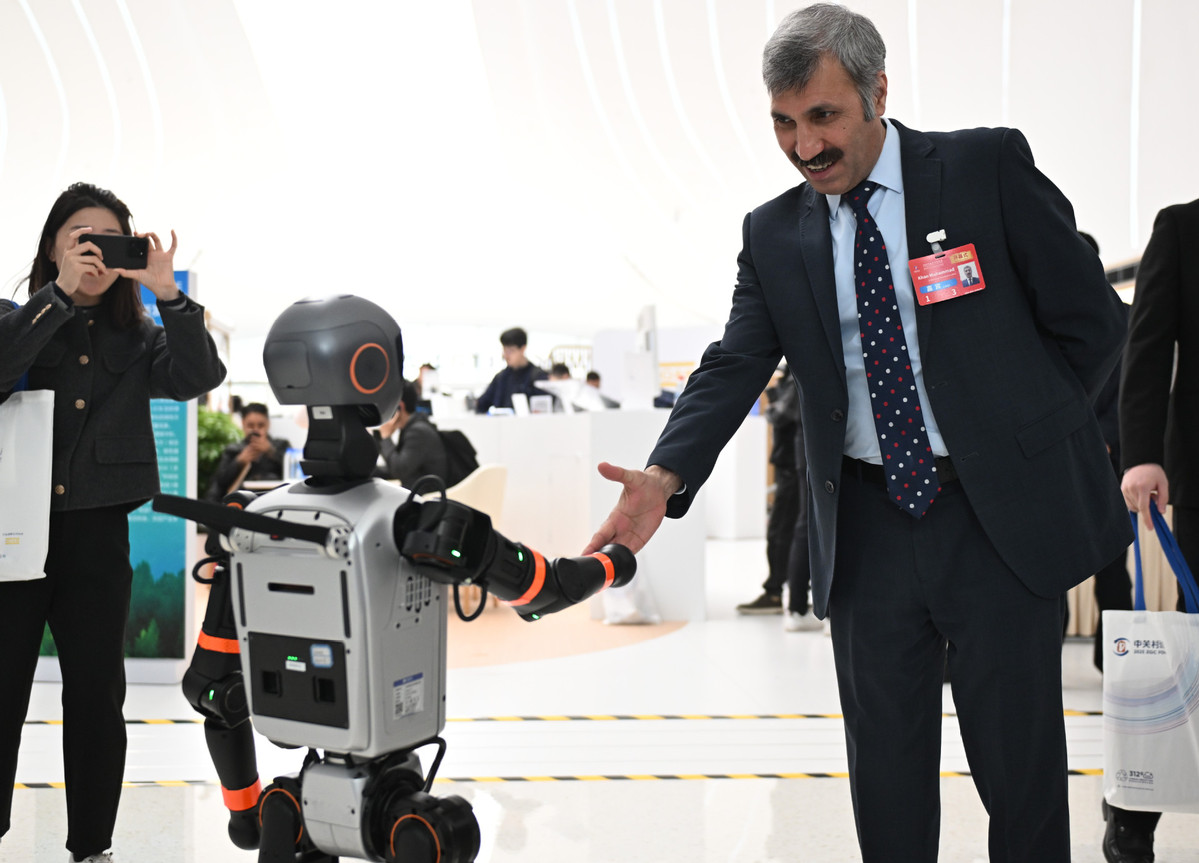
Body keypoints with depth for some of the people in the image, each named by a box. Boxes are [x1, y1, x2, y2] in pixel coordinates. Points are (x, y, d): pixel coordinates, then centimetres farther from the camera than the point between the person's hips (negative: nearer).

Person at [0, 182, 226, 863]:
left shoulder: (136, 340, 10)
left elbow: (198, 377, -8)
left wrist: (168, 294, -18)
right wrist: (59, 294, -19)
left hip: (97, 533, 2)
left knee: (97, 696, 8)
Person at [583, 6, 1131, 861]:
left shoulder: (988, 167, -4)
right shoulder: (774, 233, 6)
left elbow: (1089, 319, 0)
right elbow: (734, 364, -4)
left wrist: (1026, 431, 1)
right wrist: (664, 477, -19)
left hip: (1003, 515, -3)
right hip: (868, 525, 3)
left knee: (1021, 766, 6)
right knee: (886, 773, 10)